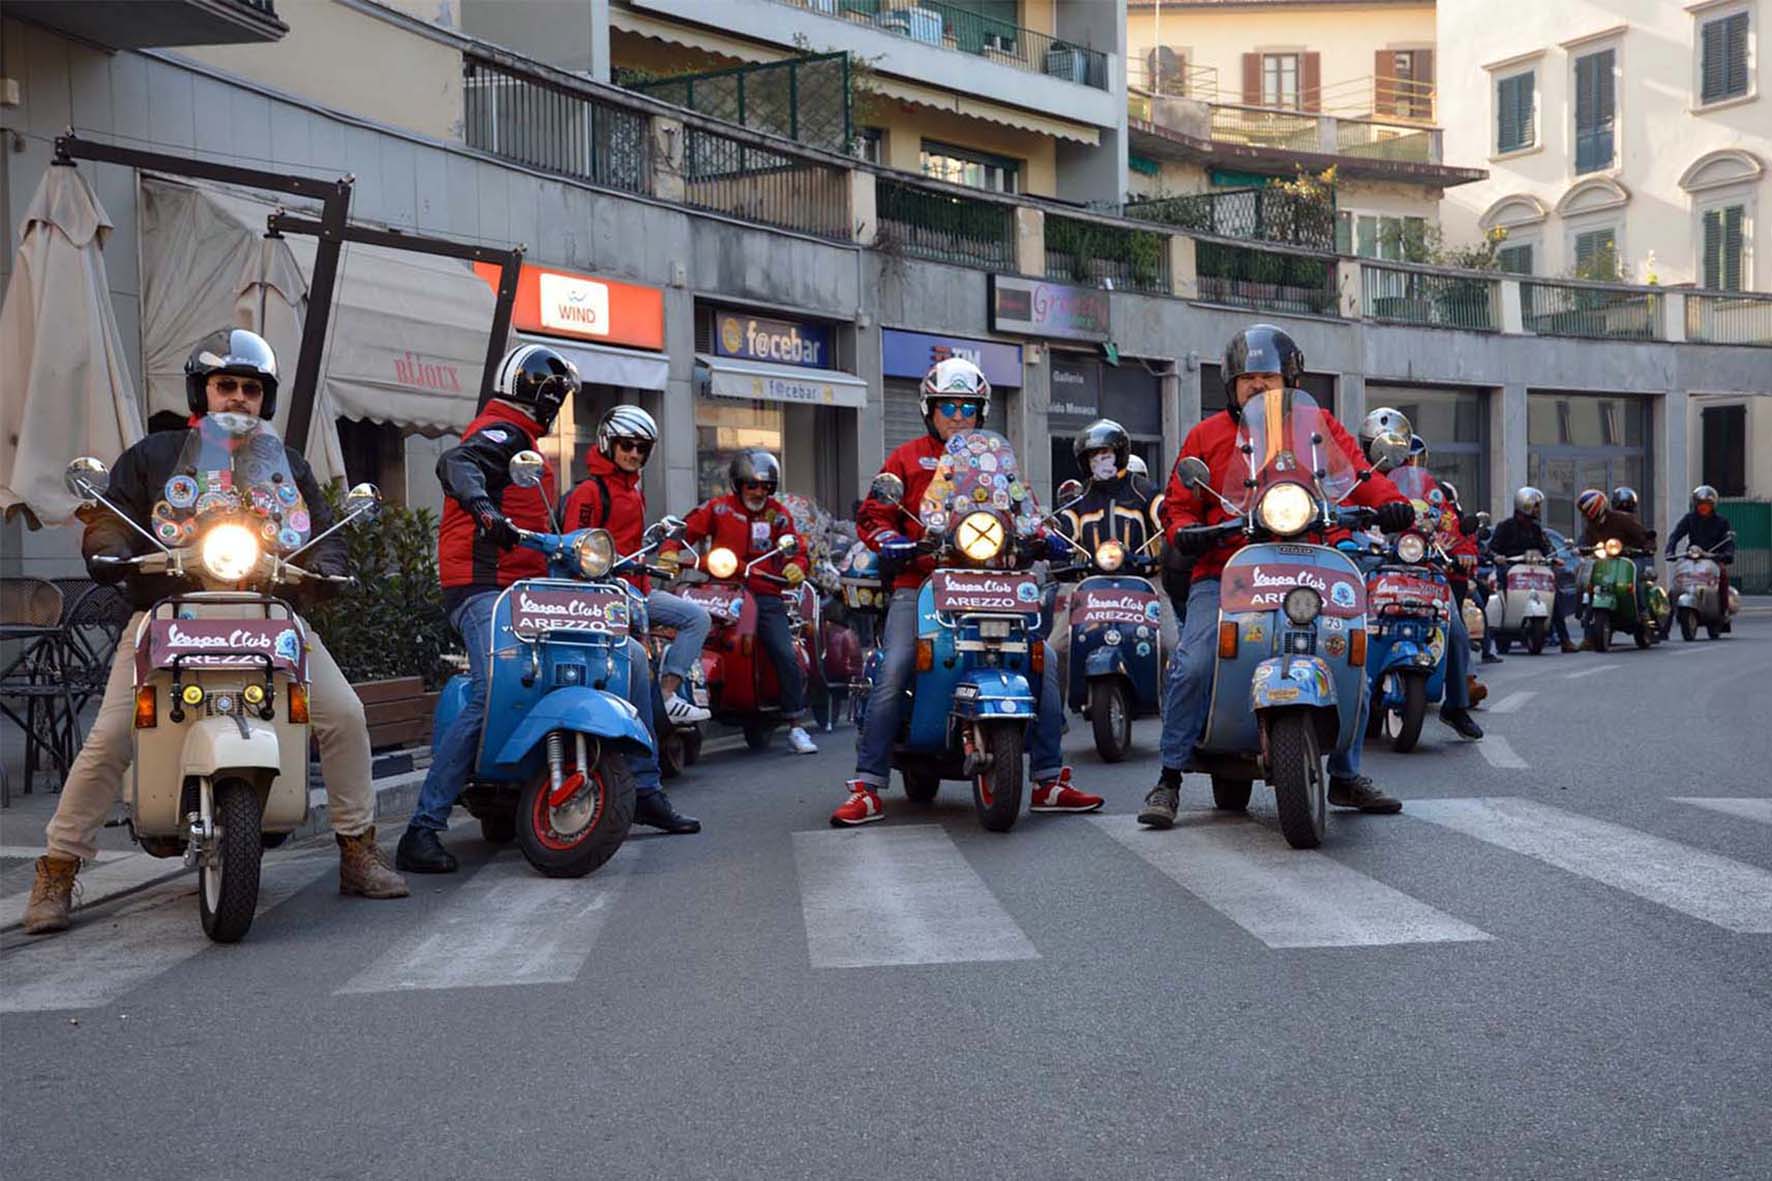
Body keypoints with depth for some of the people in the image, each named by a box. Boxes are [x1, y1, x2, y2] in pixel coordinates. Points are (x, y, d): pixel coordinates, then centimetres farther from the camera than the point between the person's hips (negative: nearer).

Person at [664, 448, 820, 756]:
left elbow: (796, 550, 12)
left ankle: (796, 726, -1)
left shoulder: (778, 515, 15)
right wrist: (670, 552, -12)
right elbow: (686, 529, 7)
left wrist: (795, 567, -10)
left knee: (787, 656, -10)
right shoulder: (719, 509, 10)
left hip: (766, 596, 1)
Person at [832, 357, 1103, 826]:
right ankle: (865, 788, -15)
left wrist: (1044, 537, 2)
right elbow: (873, 513, 9)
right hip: (921, 583, -3)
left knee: (1044, 657, -11)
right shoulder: (908, 458, 15)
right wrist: (888, 540, -12)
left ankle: (1050, 782, -2)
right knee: (893, 671, -22)